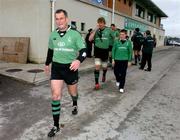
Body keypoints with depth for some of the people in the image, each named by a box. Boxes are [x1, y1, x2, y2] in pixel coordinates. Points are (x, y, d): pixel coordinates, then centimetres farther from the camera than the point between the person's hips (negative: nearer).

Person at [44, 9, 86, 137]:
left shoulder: (75, 34, -10)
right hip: (56, 67, 3)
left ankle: (75, 105, 55)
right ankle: (56, 126, 7)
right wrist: (47, 64, 27)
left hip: (70, 67, -2)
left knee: (73, 92, 18)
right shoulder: (53, 34, 3)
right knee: (55, 95, -5)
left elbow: (84, 50, -15)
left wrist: (78, 60, -36)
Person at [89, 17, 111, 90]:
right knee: (97, 66, -11)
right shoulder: (96, 30, -3)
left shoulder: (108, 30, -3)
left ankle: (104, 75, 49)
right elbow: (90, 39, -15)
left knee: (104, 66, 16)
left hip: (105, 50, 1)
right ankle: (96, 83, -2)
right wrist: (95, 30, -19)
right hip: (97, 50, -1)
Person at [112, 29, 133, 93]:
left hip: (125, 60, 0)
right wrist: (113, 59, -1)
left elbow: (130, 52, 4)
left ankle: (121, 87, 12)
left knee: (123, 74, 1)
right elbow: (113, 50, 2)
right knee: (116, 72, 7)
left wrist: (129, 60, 2)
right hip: (117, 59, 1)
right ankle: (118, 80, 39)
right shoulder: (116, 41, -1)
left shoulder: (128, 42, -1)